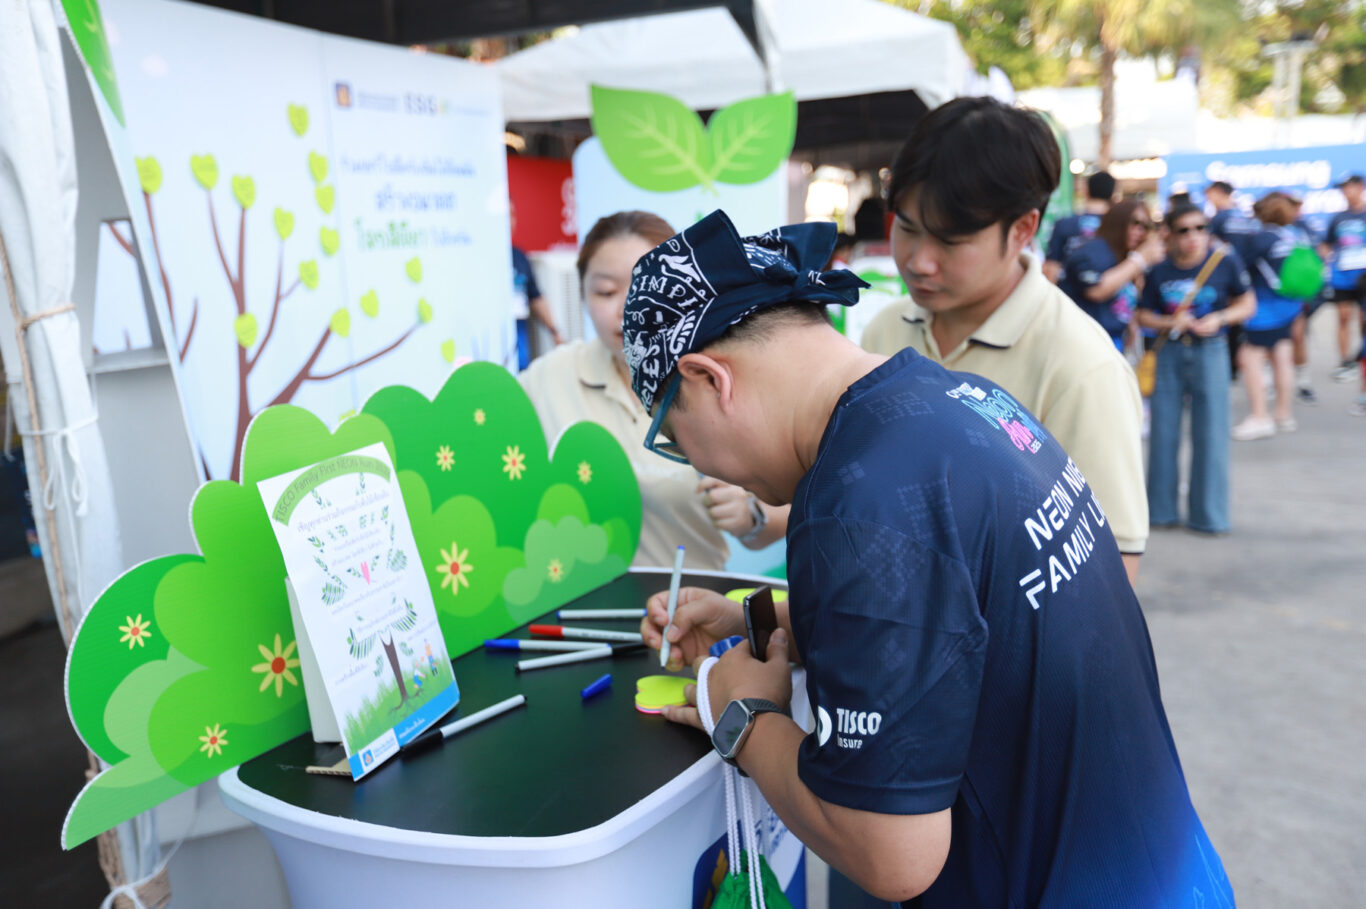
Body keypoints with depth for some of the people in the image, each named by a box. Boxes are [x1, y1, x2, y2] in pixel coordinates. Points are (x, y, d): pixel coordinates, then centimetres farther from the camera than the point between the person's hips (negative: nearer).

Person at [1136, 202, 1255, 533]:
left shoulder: (1225, 263, -5)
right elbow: (1144, 315, 3)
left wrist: (1219, 319, -13)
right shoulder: (1159, 272, -3)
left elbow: (1247, 303, 5)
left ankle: (1208, 515, 13)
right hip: (1170, 353, 1)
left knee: (1210, 433, 0)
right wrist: (1170, 323, -15)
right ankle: (1161, 510, 21)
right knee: (1163, 432, 6)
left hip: (1210, 350, -1)